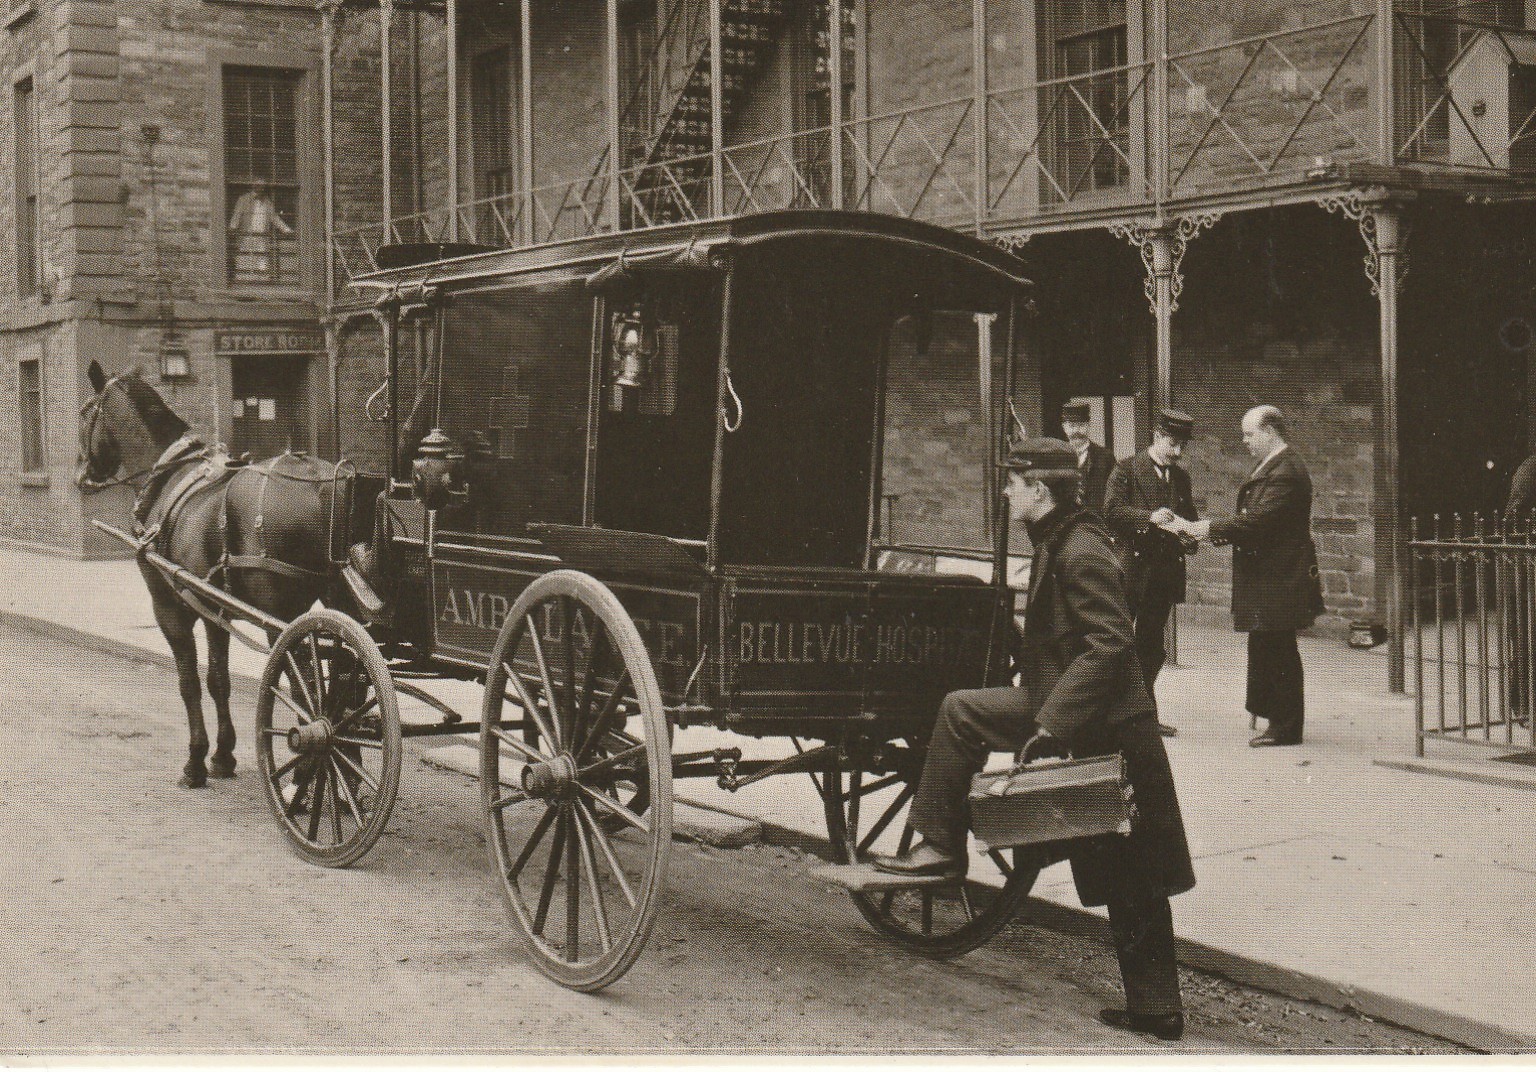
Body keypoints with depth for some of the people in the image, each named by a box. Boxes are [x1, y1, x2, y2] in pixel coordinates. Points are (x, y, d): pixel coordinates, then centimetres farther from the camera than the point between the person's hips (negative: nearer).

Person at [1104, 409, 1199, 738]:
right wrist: (1149, 517, -26)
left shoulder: (1181, 477, 16)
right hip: (1131, 569, -5)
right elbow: (1111, 510, -13)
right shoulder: (1126, 470, -2)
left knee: (1151, 648, 9)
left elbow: (1190, 518, 25)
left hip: (1165, 573, 6)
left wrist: (1190, 538, 3)